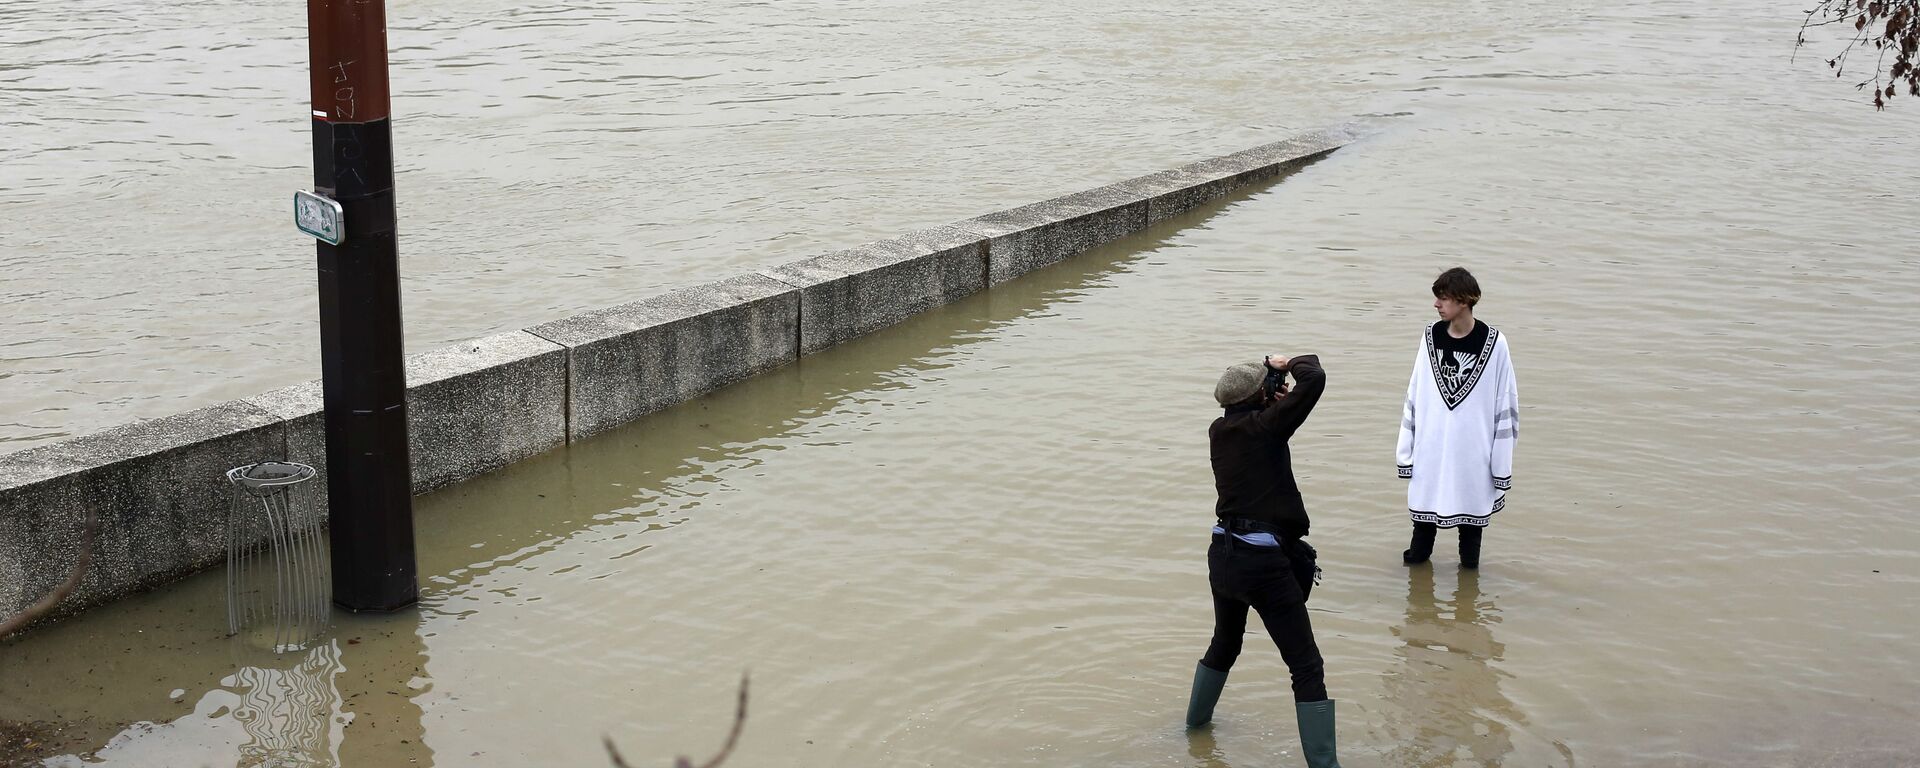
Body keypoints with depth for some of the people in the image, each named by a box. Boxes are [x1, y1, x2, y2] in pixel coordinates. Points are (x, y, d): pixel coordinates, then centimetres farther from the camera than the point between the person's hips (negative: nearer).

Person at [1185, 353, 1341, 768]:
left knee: (1225, 643, 32)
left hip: (1223, 555, 8)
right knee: (1307, 667, -2)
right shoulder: (1265, 426, -12)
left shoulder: (1219, 431, 6)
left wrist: (1271, 374, 10)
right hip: (1263, 561, -7)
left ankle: (1197, 718, 50)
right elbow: (1314, 379, -18)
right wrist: (1287, 365, 2)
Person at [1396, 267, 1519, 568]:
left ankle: (1469, 563, 25)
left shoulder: (1493, 343, -9)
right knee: (1424, 499, 11)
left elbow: (1506, 405, -5)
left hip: (1473, 451, -3)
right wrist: (1405, 448, 5)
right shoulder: (1431, 337, 0)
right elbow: (1414, 396, 6)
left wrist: (1502, 463, -4)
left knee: (1472, 504, 7)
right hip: (1430, 449, 3)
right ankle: (1418, 554, 30)